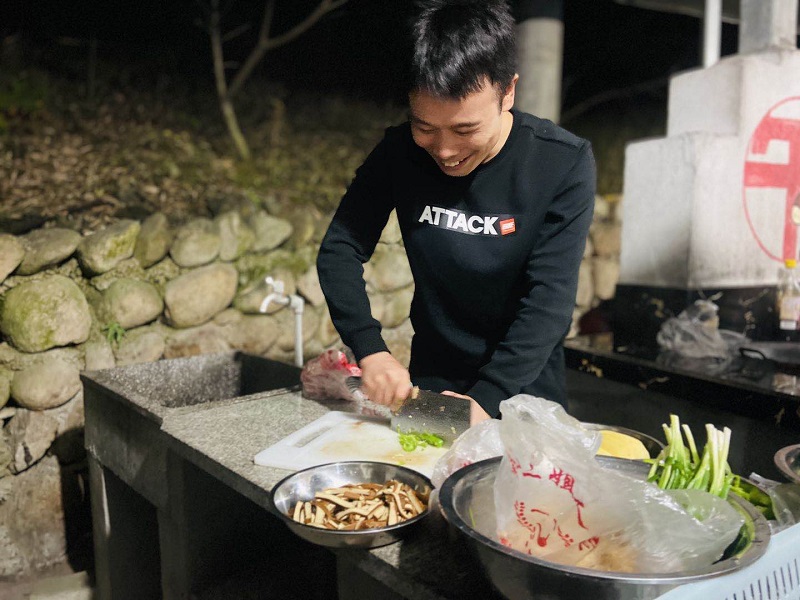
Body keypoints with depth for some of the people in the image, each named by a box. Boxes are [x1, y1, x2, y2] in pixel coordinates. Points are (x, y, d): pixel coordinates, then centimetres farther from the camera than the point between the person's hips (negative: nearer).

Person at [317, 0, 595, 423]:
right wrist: (370, 350, -19)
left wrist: (486, 400, -27)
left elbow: (549, 298, -18)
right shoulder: (399, 151, -7)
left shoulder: (564, 164, -15)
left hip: (522, 386, -1)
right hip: (429, 381, 2)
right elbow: (340, 250, -5)